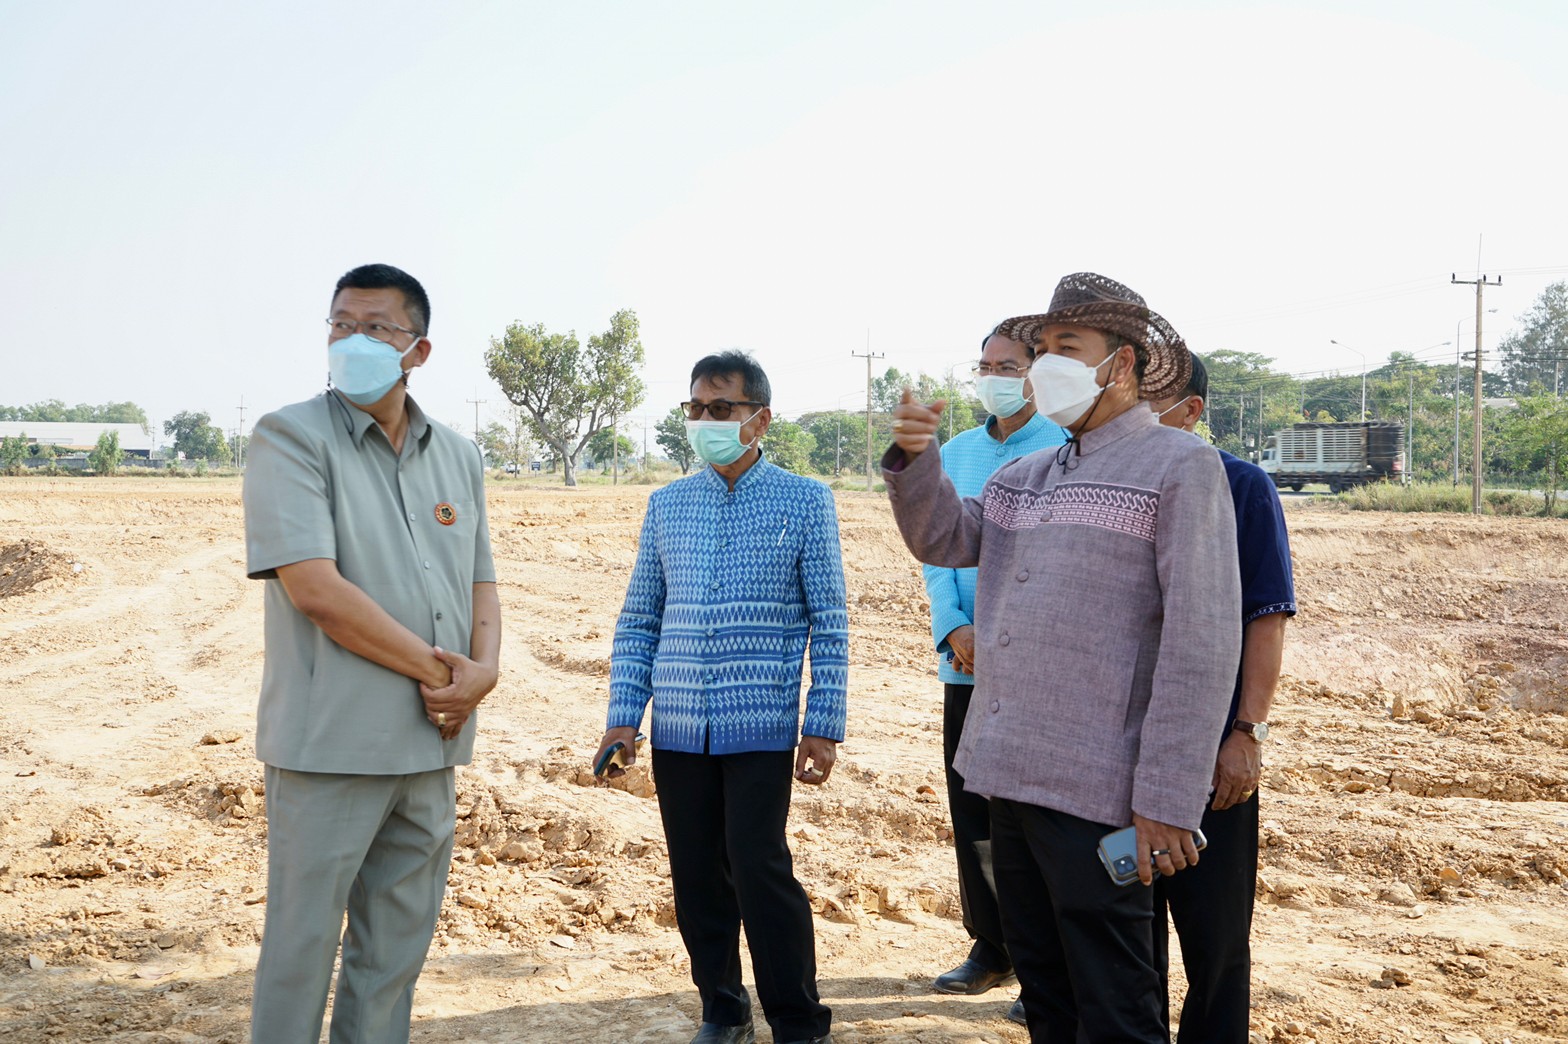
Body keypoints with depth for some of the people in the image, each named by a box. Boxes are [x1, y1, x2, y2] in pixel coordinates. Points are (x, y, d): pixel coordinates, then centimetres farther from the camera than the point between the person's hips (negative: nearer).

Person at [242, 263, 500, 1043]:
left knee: (396, 951, 14)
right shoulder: (290, 437, -7)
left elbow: (481, 582, 15)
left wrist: (483, 669, -6)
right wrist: (434, 668, -14)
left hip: (429, 744, 6)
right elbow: (315, 588, -17)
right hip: (330, 743, -6)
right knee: (302, 948, 3)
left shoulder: (458, 457, 12)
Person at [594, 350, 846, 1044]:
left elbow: (829, 623, -1)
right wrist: (622, 718, 5)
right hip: (678, 730, 4)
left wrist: (823, 726, -5)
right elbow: (638, 621, 12)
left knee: (759, 869, -8)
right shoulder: (667, 505, 9)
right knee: (696, 877, 9)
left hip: (760, 727, -4)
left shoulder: (804, 502, -1)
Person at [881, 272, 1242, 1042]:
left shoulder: (1180, 467, -8)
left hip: (1093, 791, -7)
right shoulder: (1024, 475, 16)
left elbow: (1202, 643, -14)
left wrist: (1167, 804, -19)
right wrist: (913, 458, -8)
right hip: (1008, 775, 7)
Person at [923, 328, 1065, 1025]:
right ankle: (989, 948, 25)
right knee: (972, 812, 11)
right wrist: (954, 630, -8)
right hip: (966, 665, 6)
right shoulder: (953, 455, 12)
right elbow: (937, 553, 8)